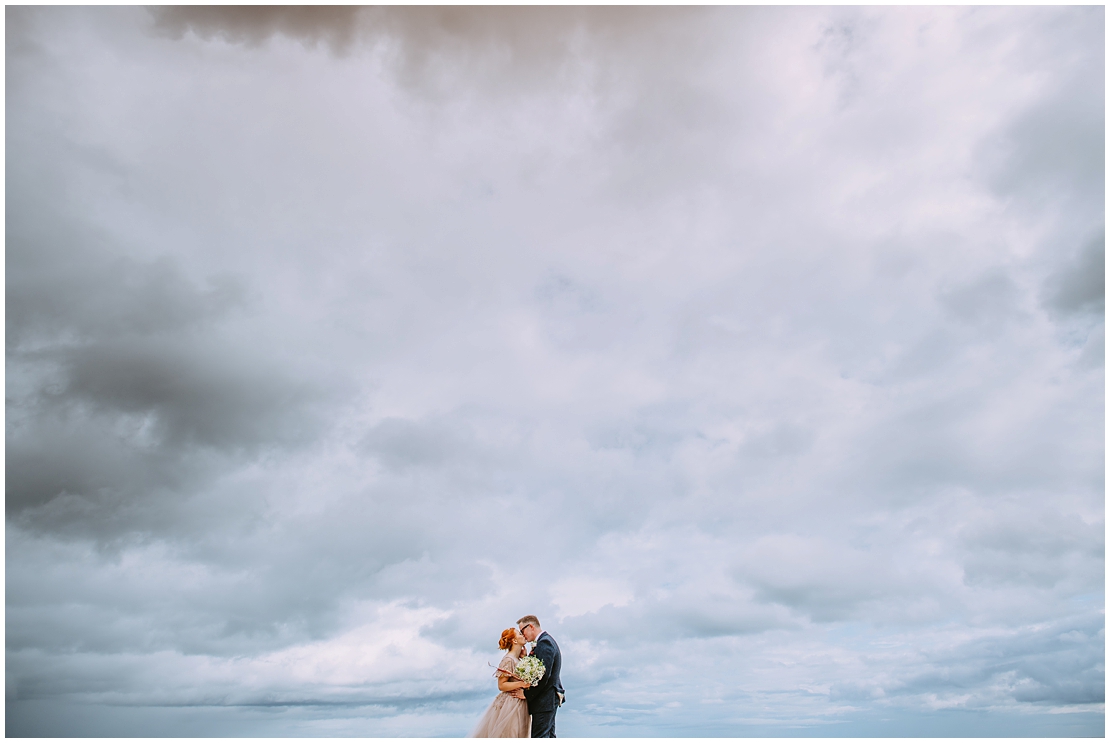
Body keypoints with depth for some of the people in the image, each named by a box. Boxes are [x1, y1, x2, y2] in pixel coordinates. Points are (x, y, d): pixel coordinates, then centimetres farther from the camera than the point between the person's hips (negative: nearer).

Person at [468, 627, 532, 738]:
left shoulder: (520, 659, 10)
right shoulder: (508, 660, -15)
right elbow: (501, 685, -16)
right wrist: (521, 684, -26)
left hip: (520, 706, 8)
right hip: (510, 706, -8)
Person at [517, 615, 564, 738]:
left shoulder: (544, 642, -15)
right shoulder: (548, 640, 17)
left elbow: (543, 675, -22)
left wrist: (526, 694, -15)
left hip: (544, 699, -11)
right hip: (550, 698, 11)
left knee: (539, 736, -9)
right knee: (548, 736, 14)